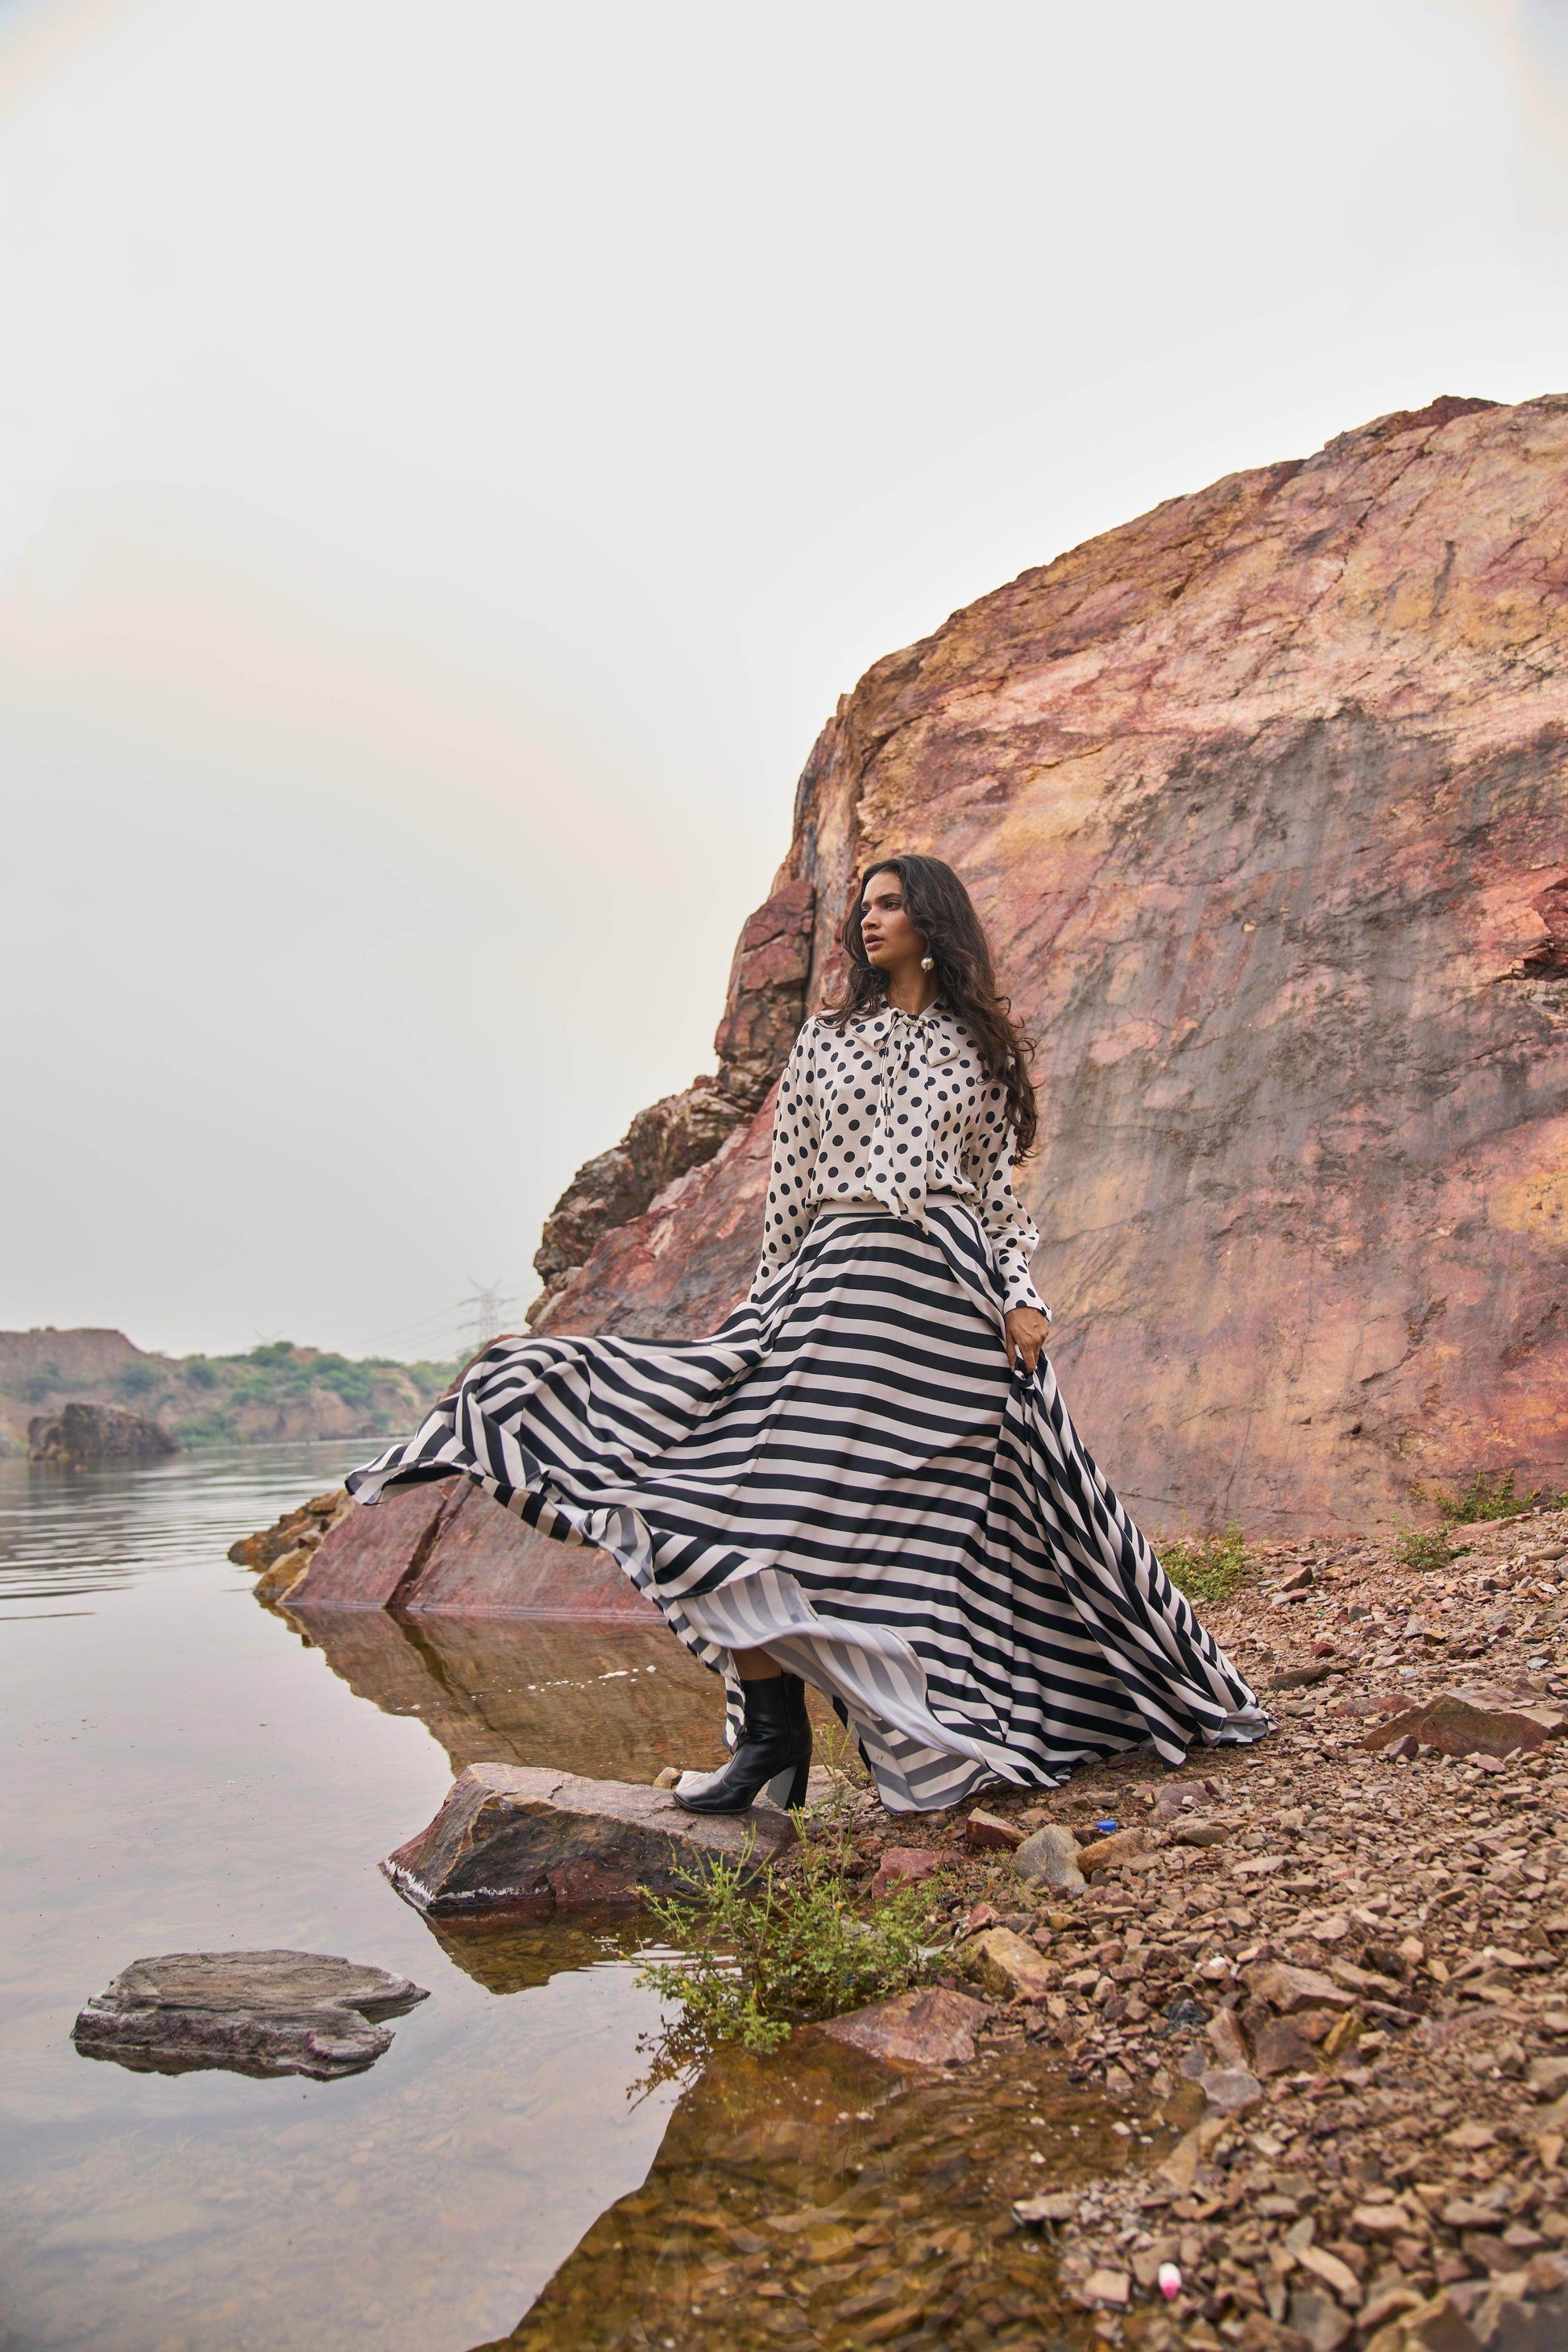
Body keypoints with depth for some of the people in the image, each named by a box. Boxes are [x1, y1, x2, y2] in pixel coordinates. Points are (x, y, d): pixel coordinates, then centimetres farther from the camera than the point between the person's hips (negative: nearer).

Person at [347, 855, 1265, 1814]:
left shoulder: (982, 1047, 12)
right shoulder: (824, 1039, 14)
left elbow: (1001, 1188, 9)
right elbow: (788, 1185, 11)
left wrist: (1023, 1296, -3)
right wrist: (768, 1305, 7)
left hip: (949, 1289, -1)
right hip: (833, 1285, 1)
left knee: (947, 1519, 2)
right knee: (742, 1490, -12)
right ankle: (772, 1728, -2)